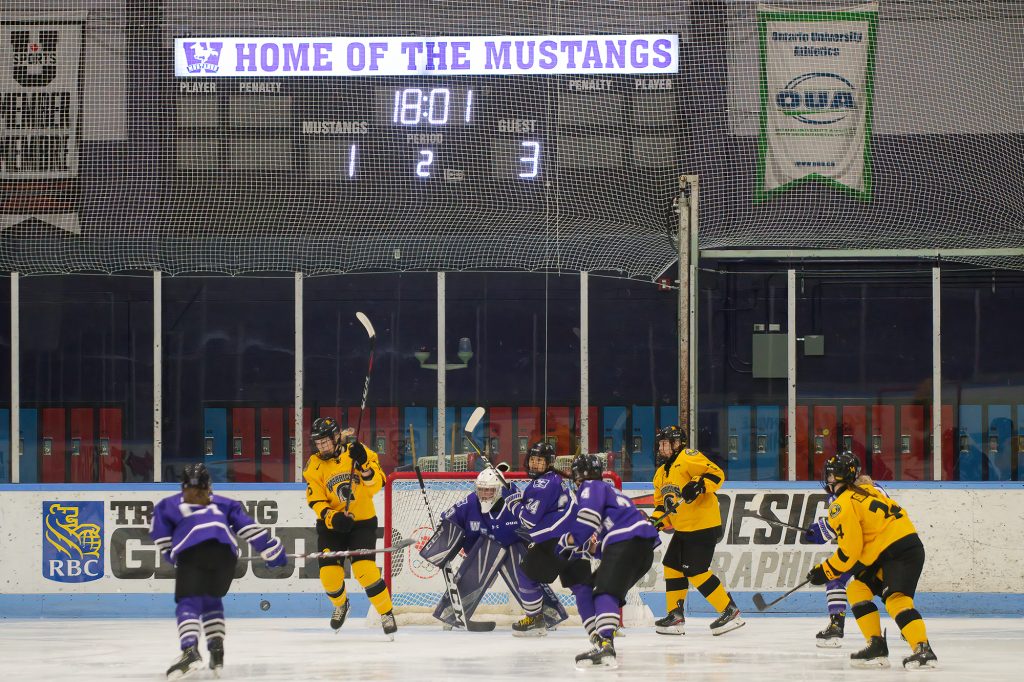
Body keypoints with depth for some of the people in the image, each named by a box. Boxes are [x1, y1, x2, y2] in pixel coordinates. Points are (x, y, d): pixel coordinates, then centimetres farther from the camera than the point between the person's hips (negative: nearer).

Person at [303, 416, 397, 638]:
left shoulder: (360, 453, -10)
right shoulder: (315, 465, -4)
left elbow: (377, 484, -18)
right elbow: (315, 500, -8)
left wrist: (363, 464, -35)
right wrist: (332, 517, -25)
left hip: (363, 522, -2)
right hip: (332, 524, 2)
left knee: (365, 569, -20)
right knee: (329, 574, -8)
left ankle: (386, 613, -3)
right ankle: (341, 605, 27)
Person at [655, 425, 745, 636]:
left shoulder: (688, 458, -12)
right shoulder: (664, 471, 19)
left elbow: (716, 473, -21)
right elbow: (663, 502, 22)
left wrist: (699, 485, -35)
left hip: (703, 526, -10)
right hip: (683, 529, 10)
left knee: (695, 571, -13)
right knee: (672, 566, 11)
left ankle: (730, 611, -9)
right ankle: (675, 616, 18)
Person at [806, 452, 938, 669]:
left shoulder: (842, 506, -9)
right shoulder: (866, 490, 18)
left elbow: (849, 551, -12)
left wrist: (825, 572, 1)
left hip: (899, 553, -10)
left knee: (896, 599, -25)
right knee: (857, 589, 14)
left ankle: (922, 649, -41)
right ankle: (876, 645, 8)